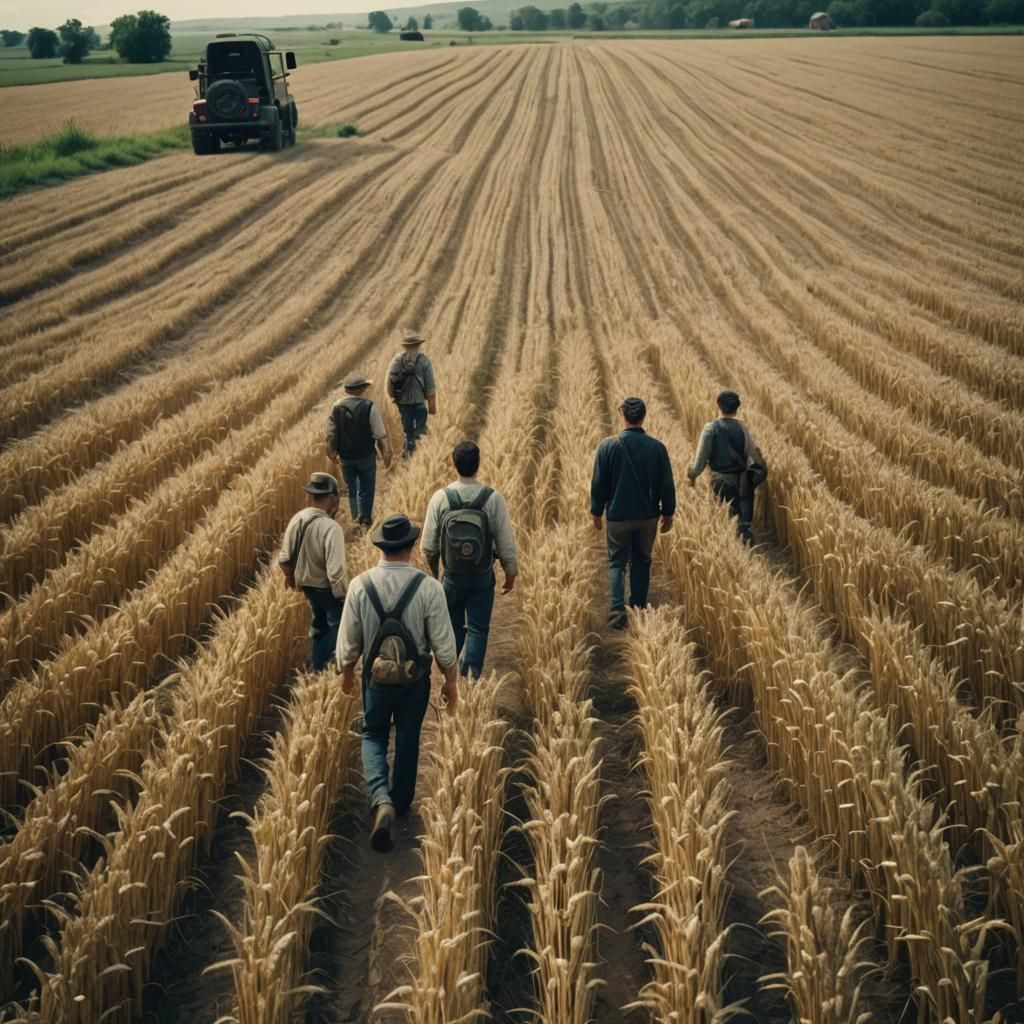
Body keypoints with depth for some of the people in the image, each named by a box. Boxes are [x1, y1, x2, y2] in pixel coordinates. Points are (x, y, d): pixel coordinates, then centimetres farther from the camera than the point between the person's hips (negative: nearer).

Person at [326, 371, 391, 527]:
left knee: (352, 489, 19)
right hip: (366, 456, -3)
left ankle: (356, 518, 26)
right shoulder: (369, 407, -15)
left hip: (345, 457, 3)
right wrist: (385, 453, -1)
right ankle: (365, 519, 7)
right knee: (366, 490, 10)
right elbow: (380, 435, -14)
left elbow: (330, 434, 0)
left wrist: (332, 452, 15)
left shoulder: (336, 407, -7)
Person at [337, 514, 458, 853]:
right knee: (407, 740, 20)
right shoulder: (428, 587, -19)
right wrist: (451, 681, 3)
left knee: (374, 736, 18)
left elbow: (348, 640, -6)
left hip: (376, 676, 0)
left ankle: (382, 801, -5)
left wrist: (347, 672, 13)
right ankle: (401, 802, 37)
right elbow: (443, 643, -13)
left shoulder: (360, 585, -16)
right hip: (415, 679, 0)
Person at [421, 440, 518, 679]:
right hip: (483, 576, -1)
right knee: (478, 627, 10)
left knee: (453, 625, 19)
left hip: (452, 576, 1)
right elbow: (506, 543, -10)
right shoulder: (493, 499, -16)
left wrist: (433, 568, 14)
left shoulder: (440, 498, -13)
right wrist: (511, 573, 7)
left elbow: (428, 545, -5)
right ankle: (472, 667, -9)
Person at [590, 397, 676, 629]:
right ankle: (638, 608, 20)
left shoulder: (608, 446, -10)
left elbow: (598, 483, -5)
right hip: (648, 515, 1)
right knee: (641, 562, 16)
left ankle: (618, 609, -8)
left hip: (618, 515, -1)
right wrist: (668, 513, 11)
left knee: (617, 562, 9)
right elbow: (667, 485, -1)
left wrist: (596, 512, 8)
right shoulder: (657, 447, -7)